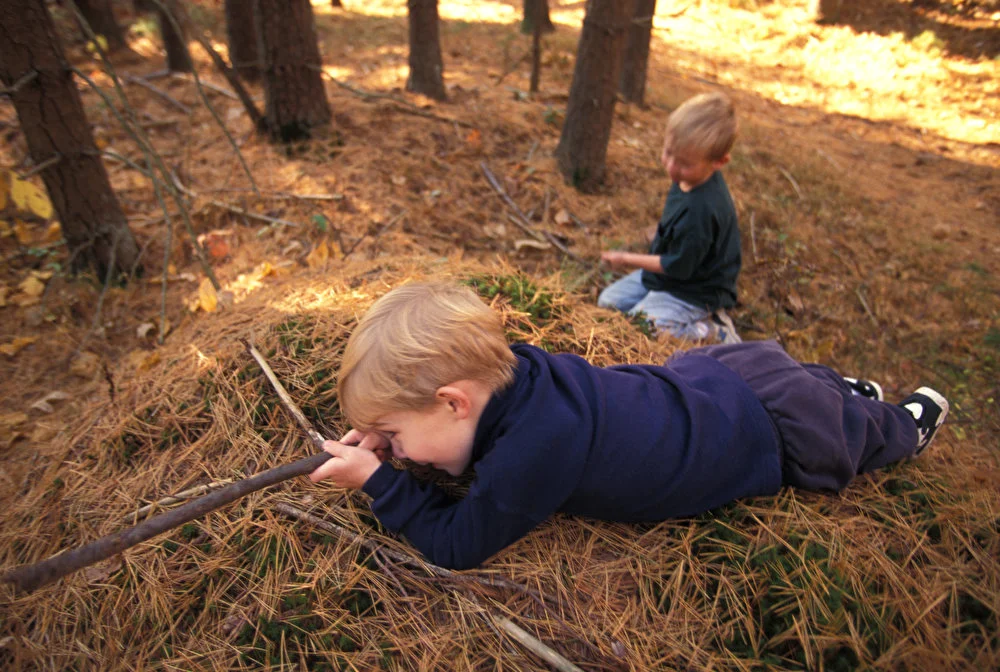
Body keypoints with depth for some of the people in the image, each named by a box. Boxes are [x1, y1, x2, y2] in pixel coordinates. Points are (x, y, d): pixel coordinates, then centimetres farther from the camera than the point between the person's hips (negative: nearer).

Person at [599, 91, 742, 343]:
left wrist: (627, 259, -14)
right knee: (607, 301, 13)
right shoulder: (687, 180, -7)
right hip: (666, 273, 10)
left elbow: (678, 267, -24)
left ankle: (709, 331, -4)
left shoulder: (700, 208, -34)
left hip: (691, 292, -10)